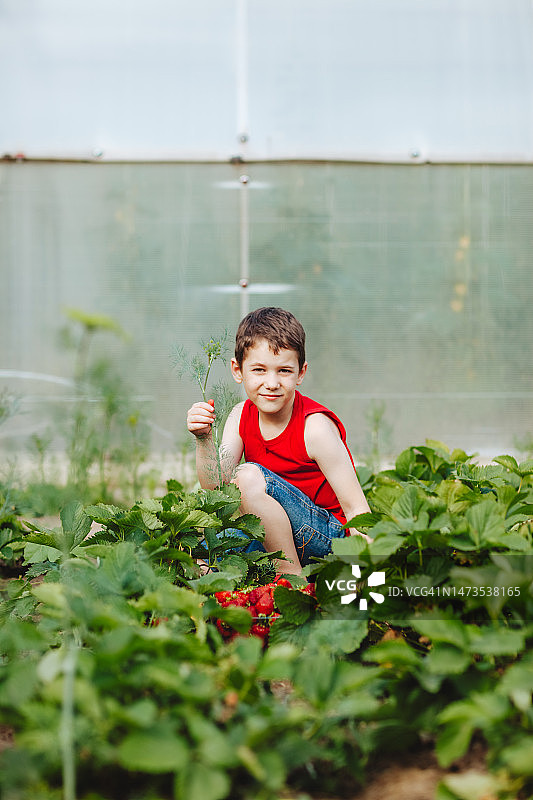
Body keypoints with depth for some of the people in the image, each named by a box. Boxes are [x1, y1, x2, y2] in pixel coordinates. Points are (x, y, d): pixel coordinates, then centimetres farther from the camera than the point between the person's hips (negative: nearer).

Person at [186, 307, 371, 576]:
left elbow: (356, 508, -19)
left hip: (327, 539, -6)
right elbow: (215, 487, -6)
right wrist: (204, 439, -23)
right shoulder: (241, 417, 1)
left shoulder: (315, 427, -17)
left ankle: (292, 577, -19)